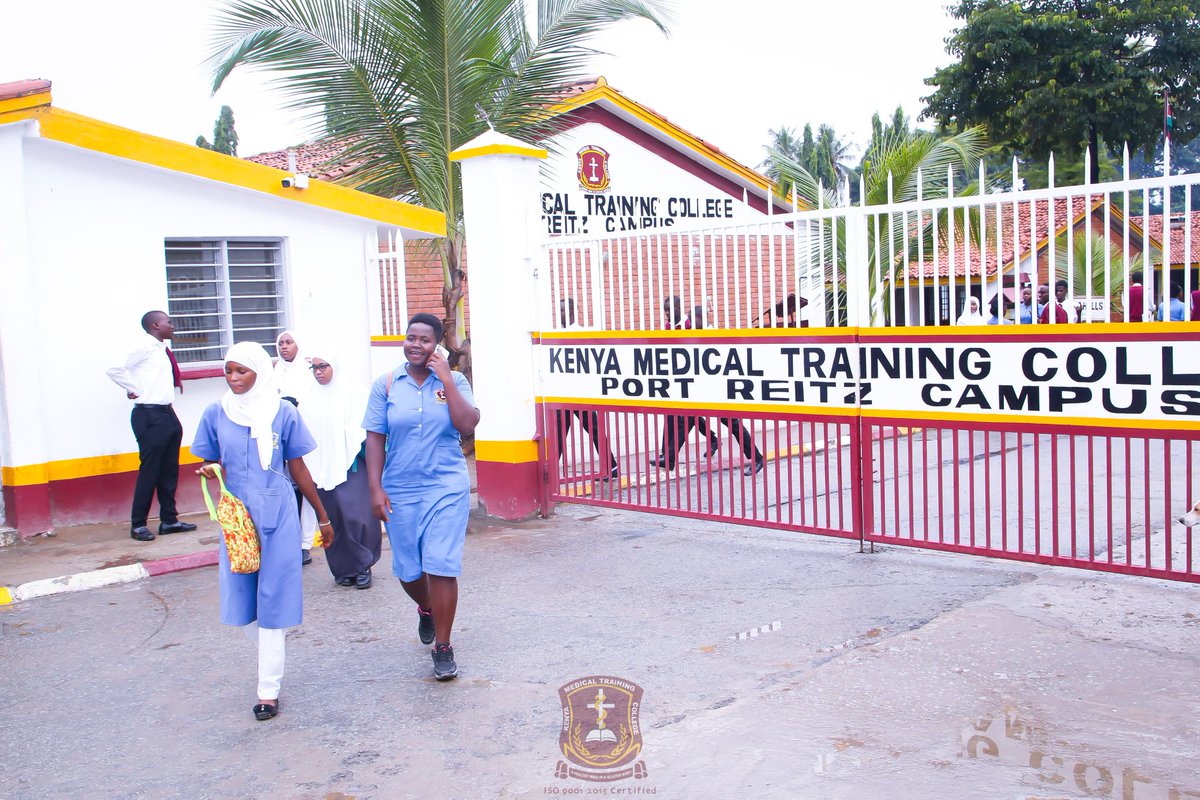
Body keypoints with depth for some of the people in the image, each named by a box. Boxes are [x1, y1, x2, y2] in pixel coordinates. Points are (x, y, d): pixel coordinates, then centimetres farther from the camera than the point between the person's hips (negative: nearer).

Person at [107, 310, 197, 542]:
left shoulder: (163, 349, 14)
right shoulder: (143, 346, -10)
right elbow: (114, 369, -17)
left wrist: (176, 380, 12)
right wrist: (135, 390, -11)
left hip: (167, 413, 9)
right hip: (150, 416, -9)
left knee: (169, 470, 12)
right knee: (149, 471, -2)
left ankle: (169, 520, 20)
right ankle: (138, 525, 8)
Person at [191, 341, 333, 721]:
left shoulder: (283, 413, -4)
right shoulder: (216, 414, 1)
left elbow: (298, 469, 3)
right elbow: (213, 466, 11)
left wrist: (323, 518, 7)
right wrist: (210, 472, -14)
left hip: (278, 515, -2)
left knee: (272, 599, 0)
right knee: (241, 596, 7)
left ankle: (268, 690, 8)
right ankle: (269, 656, 36)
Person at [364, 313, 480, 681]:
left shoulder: (454, 381, 1)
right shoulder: (387, 385, 2)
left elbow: (468, 424, -13)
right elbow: (375, 438, 1)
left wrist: (446, 380, -13)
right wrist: (375, 488, -6)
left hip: (447, 489, -2)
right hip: (399, 492, 2)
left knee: (441, 567, -8)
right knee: (407, 570, 11)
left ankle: (443, 647, 6)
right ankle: (426, 609, 45)